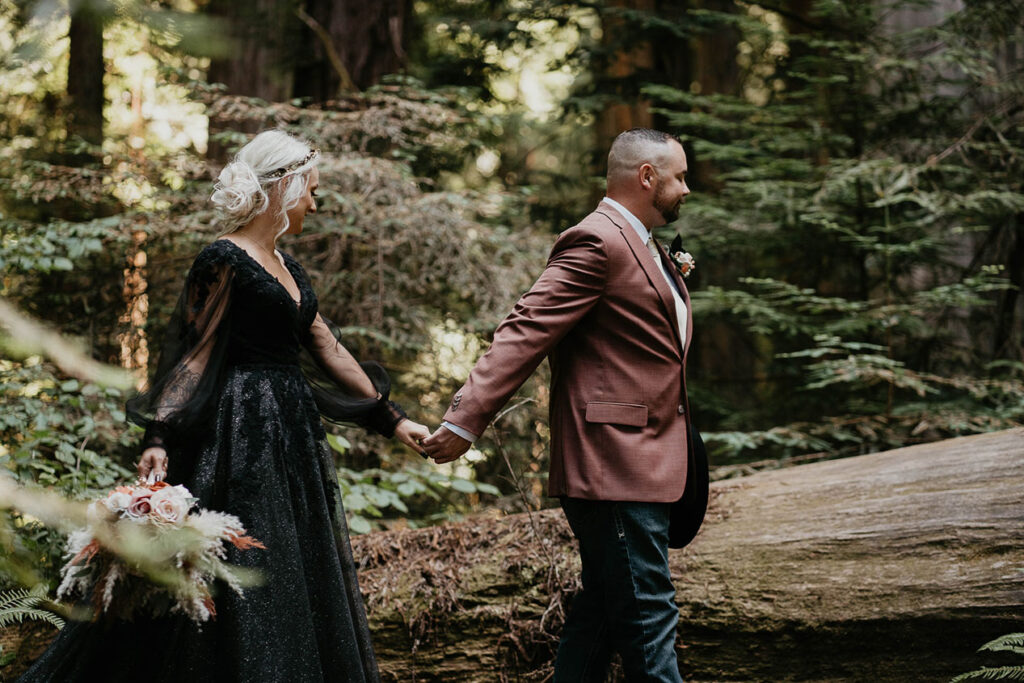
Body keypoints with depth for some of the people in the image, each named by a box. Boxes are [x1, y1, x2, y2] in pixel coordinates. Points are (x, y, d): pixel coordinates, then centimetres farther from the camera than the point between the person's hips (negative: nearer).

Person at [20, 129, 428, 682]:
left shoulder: (284, 265, 15)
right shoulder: (224, 261, -10)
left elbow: (328, 351, 17)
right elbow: (194, 353, -16)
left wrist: (391, 419, 18)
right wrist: (159, 438, -25)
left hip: (290, 433, 9)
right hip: (242, 434, -9)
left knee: (297, 582, 11)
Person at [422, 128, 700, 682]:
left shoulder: (644, 248, 20)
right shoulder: (596, 243, -13)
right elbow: (526, 332, -22)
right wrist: (466, 420, -27)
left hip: (641, 464, 10)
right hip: (616, 466, -10)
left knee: (602, 607, 15)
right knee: (647, 614, -6)